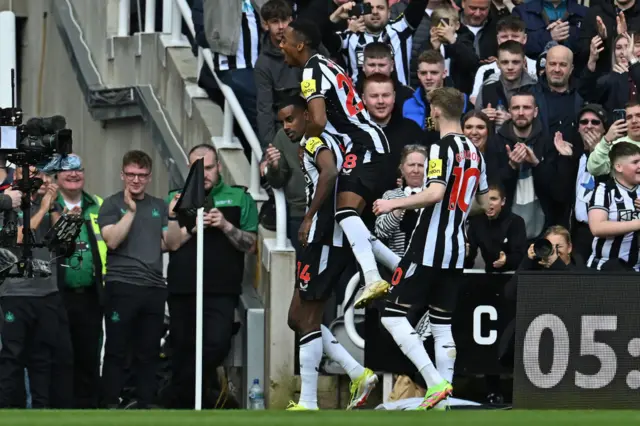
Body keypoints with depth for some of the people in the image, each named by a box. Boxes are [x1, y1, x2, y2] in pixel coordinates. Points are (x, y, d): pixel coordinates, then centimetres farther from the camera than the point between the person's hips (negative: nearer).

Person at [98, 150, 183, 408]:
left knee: (148, 353, 7)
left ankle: (145, 404, 12)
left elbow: (173, 244, 10)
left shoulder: (159, 206, 16)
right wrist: (130, 210, -15)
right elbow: (112, 240, -11)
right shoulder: (112, 204, 3)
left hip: (154, 287, 4)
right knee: (117, 351, -4)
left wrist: (173, 216, -4)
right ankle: (110, 404, -2)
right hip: (121, 287, -4)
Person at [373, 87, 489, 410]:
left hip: (429, 247, -8)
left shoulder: (442, 148, -12)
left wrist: (395, 203, -17)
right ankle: (441, 400, 5)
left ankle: (435, 382, -17)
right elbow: (483, 201, 21)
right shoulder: (474, 151, 12)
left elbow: (435, 193, -25)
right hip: (456, 250, 8)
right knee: (442, 324, 10)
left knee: (393, 314, -4)